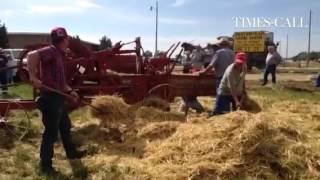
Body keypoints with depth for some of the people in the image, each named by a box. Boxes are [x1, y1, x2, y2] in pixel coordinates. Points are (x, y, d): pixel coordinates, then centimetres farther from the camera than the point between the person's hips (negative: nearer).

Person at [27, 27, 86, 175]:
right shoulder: (51, 50, -12)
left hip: (58, 97, 10)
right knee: (51, 132, -1)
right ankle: (45, 165, 12)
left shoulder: (59, 55, 16)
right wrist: (33, 76, -30)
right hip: (50, 98, -10)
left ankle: (71, 152, 41)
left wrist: (70, 91, 13)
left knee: (65, 126, 23)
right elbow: (32, 55, -31)